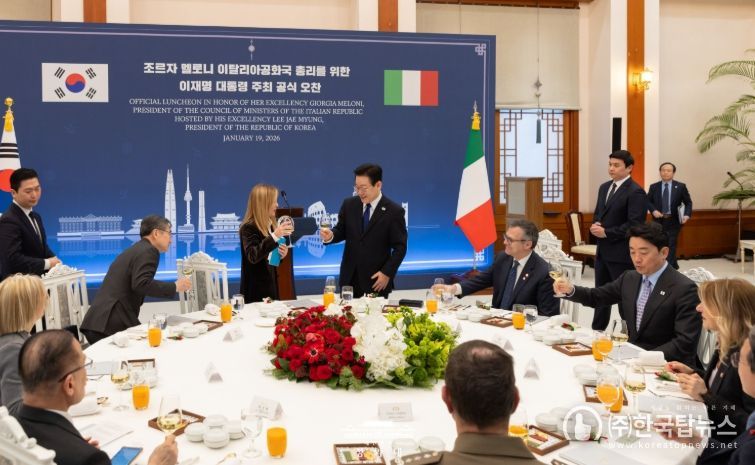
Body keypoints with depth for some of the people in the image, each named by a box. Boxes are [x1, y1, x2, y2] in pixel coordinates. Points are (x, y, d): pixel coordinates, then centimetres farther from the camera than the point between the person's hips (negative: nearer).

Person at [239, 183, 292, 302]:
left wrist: (281, 255, -2)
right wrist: (274, 236, -38)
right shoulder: (249, 228, -15)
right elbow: (253, 256, -31)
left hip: (271, 286, 8)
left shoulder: (270, 225, 10)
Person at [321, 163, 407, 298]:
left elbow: (400, 248, -7)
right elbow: (341, 231, 11)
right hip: (349, 278, 4)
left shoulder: (394, 211, -9)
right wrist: (331, 235, -11)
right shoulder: (349, 205, 3)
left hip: (376, 280, -3)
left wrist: (387, 273, -13)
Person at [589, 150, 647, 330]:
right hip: (602, 251, 8)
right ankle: (597, 330, 27)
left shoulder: (636, 192, -13)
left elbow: (634, 225, -19)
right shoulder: (604, 187, 13)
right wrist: (595, 225, -1)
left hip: (621, 253, -8)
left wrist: (606, 232, -19)